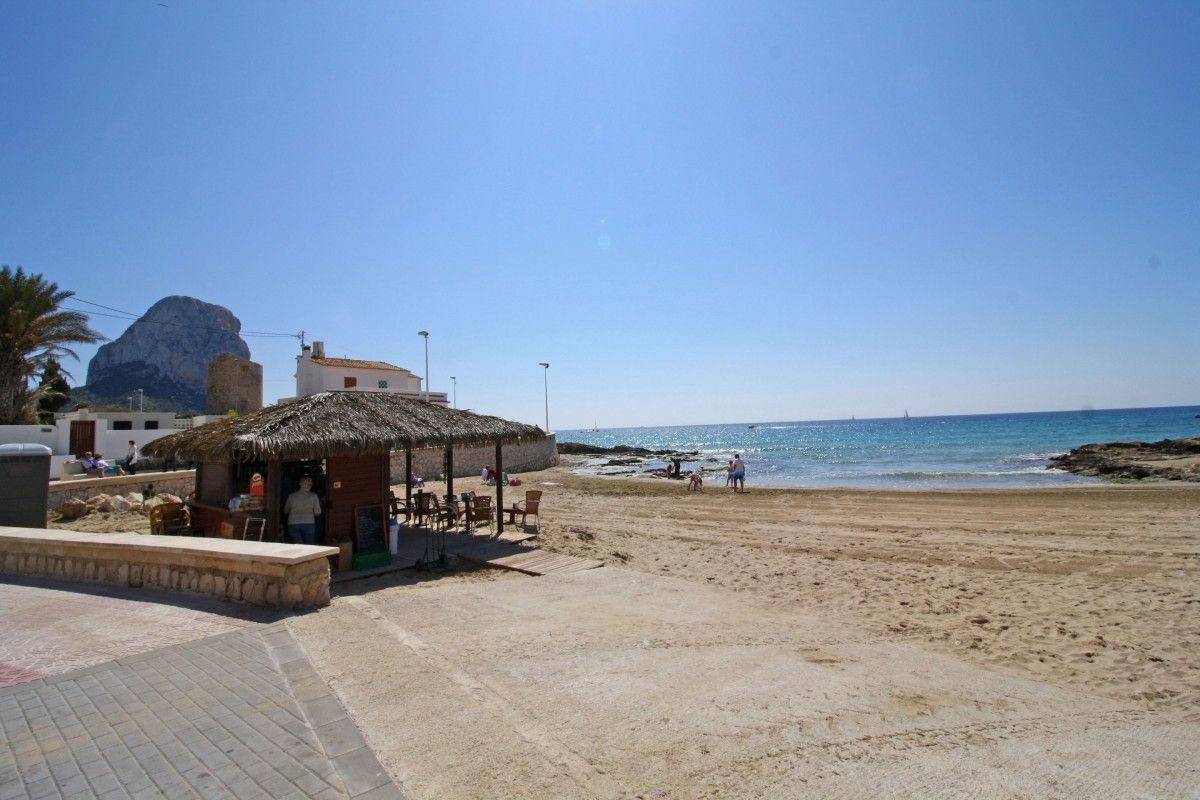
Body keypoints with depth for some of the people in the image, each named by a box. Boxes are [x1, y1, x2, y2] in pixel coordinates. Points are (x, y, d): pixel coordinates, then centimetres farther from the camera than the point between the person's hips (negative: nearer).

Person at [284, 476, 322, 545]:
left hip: (293, 524, 2)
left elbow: (285, 511, 16)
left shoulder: (291, 496, 4)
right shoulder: (313, 496, -2)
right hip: (308, 523, -2)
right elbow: (317, 512, 1)